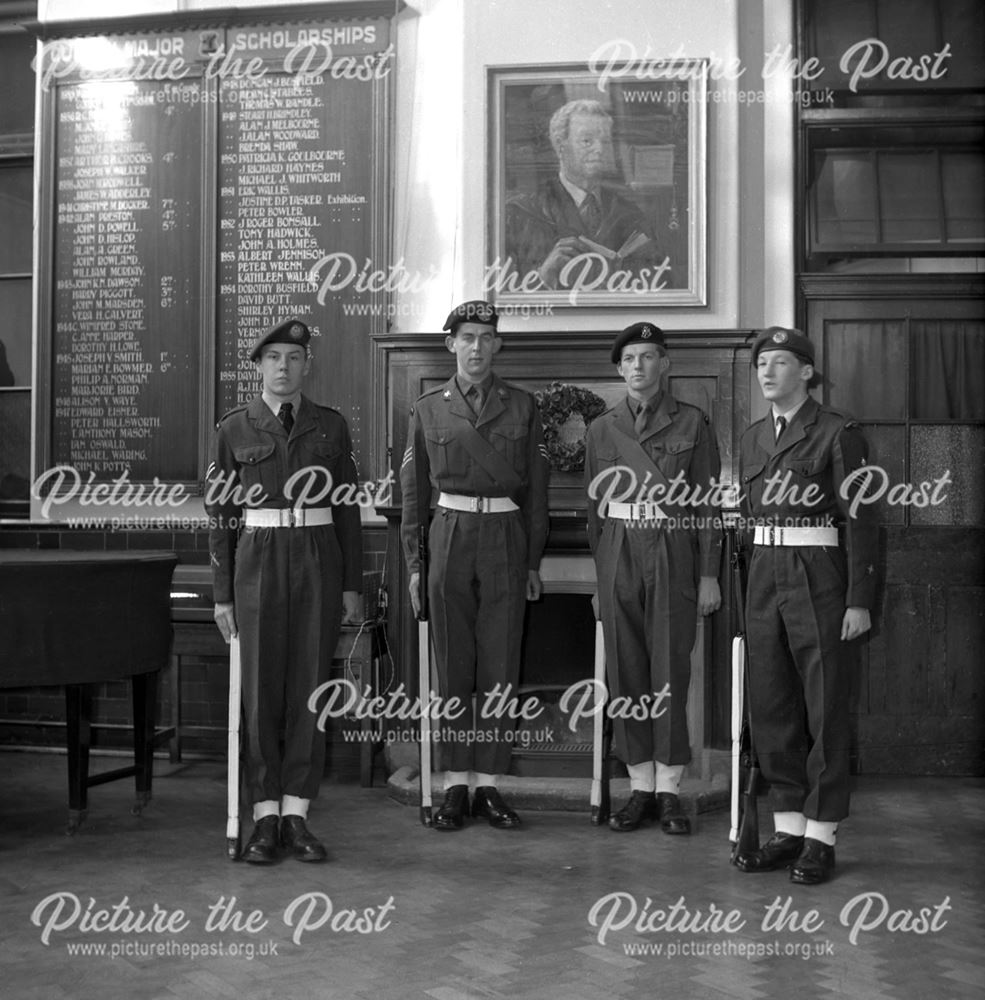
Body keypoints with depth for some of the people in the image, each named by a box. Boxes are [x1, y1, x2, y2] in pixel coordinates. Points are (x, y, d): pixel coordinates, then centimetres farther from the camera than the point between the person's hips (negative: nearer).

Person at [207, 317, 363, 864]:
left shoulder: (330, 425, 6)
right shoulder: (233, 429, 3)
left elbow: (347, 508, 7)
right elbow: (220, 513, 3)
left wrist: (353, 586, 3)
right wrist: (222, 593, 0)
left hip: (319, 562, 1)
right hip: (258, 562, -1)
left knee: (309, 687, 2)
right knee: (261, 690, 1)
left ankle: (295, 814, 11)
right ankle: (265, 818, 11)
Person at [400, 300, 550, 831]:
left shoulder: (521, 406, 7)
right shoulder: (428, 408, 6)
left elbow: (535, 488, 8)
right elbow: (411, 489, 8)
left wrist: (533, 561, 4)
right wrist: (414, 562, 3)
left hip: (505, 540, 0)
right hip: (449, 537, 0)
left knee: (499, 668, 2)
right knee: (452, 667, 3)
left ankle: (488, 783, 11)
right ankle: (455, 785, 11)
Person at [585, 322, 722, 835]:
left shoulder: (692, 423, 3)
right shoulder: (601, 428, 10)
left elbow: (707, 504, 1)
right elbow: (594, 506, 13)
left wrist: (709, 575, -3)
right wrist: (597, 574, 10)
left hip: (674, 553, -2)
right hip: (618, 555, 3)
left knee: (670, 671, -2)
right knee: (625, 671, 3)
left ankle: (669, 790, 8)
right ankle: (640, 787, 13)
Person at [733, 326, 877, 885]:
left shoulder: (838, 432, -5)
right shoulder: (754, 438, 14)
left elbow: (860, 520, -8)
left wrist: (859, 601, -13)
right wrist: (741, 593, 13)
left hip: (820, 578, -6)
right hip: (764, 579, 6)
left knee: (826, 708, 1)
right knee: (772, 707, 8)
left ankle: (821, 838, 10)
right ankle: (788, 831, 19)